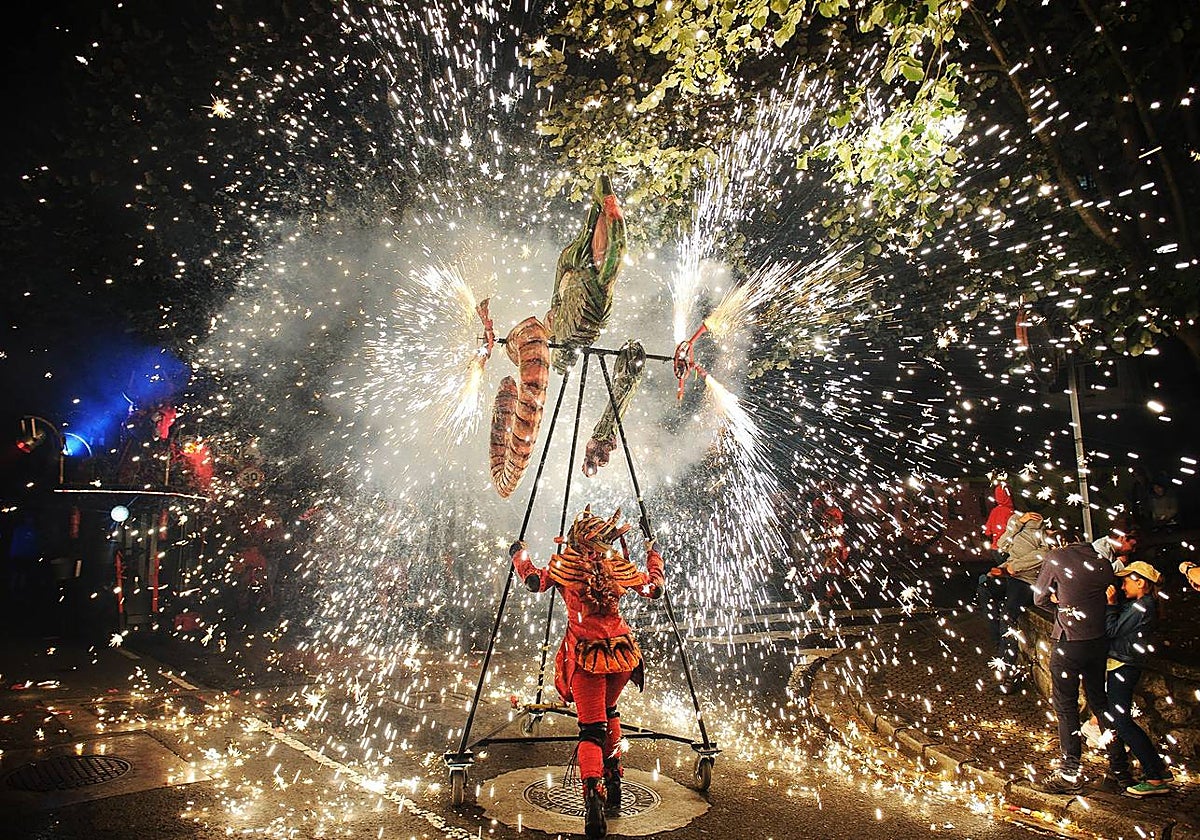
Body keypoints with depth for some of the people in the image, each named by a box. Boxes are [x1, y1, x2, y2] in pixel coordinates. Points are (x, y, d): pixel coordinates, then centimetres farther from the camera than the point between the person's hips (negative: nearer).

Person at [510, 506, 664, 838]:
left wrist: (519, 554, 23)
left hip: (585, 655, -3)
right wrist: (653, 555, 32)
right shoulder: (620, 566, 4)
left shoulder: (565, 564, -2)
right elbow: (654, 588, 15)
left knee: (591, 729, -2)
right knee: (609, 712, 27)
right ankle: (613, 788, 31)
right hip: (621, 652, 3)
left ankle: (593, 800, -22)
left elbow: (534, 580, 6)